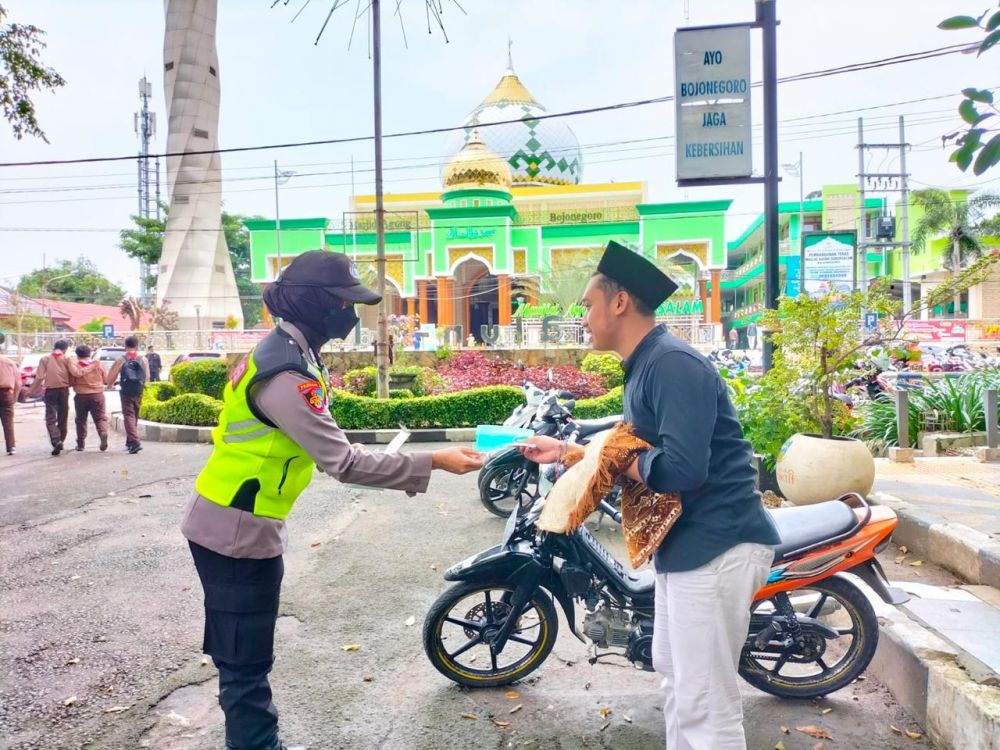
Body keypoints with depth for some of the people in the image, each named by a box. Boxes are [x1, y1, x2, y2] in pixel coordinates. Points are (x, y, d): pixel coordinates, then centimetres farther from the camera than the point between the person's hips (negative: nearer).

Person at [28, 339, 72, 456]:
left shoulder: (45, 359, -2)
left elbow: (39, 377, -6)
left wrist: (32, 391, 2)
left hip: (50, 391, -1)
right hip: (64, 390, 1)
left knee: (50, 419, -2)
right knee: (63, 418, 14)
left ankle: (56, 441, -21)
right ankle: (61, 440, 23)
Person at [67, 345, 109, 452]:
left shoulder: (73, 364, -4)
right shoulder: (97, 364, 1)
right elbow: (105, 379, 9)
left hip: (81, 395, 0)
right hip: (97, 395, 0)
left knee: (81, 420, 12)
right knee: (100, 417, 2)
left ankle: (80, 443, 18)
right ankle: (103, 432, -26)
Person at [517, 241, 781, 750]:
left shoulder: (673, 364, -21)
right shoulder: (645, 366, 13)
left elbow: (681, 468, -31)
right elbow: (636, 446, 19)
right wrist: (565, 450, 19)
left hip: (717, 546, -11)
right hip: (685, 543, 11)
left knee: (705, 706, -1)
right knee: (675, 674, 24)